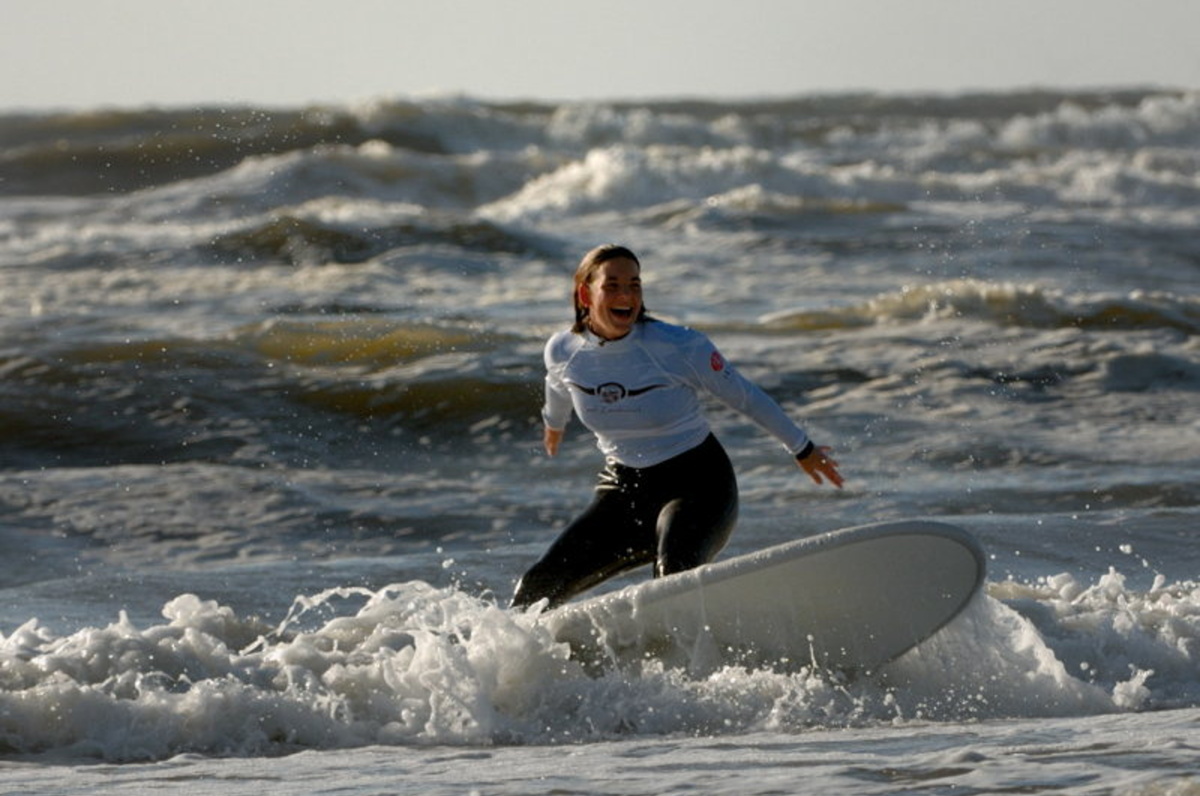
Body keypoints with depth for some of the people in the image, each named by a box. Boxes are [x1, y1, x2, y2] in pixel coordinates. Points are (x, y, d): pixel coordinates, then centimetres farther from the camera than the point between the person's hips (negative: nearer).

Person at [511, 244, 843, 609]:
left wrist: (803, 451, 5)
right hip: (624, 491, 4)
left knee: (675, 575, -36)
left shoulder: (678, 346, -18)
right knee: (536, 590, -5)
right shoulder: (563, 352, -7)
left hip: (698, 486, -4)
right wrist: (554, 424, 41)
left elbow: (746, 397, -5)